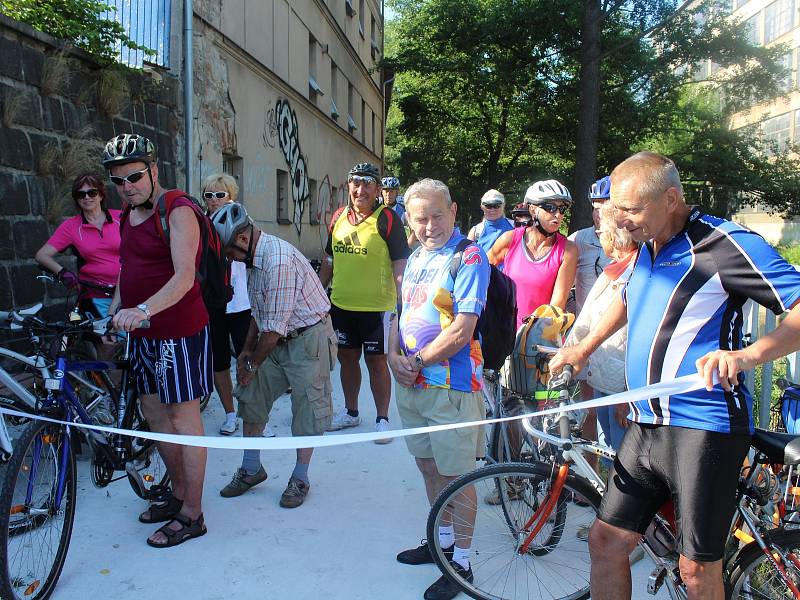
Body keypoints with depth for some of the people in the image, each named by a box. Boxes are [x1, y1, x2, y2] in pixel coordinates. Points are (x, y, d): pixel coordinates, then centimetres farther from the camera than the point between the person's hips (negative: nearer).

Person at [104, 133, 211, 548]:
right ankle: (179, 493, 32)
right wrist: (113, 315, 15)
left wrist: (143, 309, -37)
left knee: (183, 417, -2)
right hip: (142, 331, 9)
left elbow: (184, 276, -24)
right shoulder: (129, 215, 14)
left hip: (178, 330, -9)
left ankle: (192, 515, 9)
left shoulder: (178, 212, -13)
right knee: (153, 413, 15)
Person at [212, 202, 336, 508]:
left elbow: (274, 327, -24)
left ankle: (300, 479, 17)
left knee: (307, 408, 1)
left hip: (309, 337, -9)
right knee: (252, 397, 9)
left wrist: (252, 364, -12)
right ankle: (251, 469, 24)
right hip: (276, 338, 9)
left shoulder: (279, 260, -28)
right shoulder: (255, 256, 3)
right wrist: (247, 350, 14)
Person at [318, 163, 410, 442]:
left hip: (376, 306, -6)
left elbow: (400, 264, -12)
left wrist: (401, 304, -19)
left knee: (376, 361, 3)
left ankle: (382, 419, 18)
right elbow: (329, 260, 17)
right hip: (341, 304, 6)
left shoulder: (387, 218, -10)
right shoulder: (339, 217, 8)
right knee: (347, 358, 17)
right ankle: (350, 412, 34)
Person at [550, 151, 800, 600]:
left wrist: (747, 355, -33)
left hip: (703, 427, -7)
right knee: (606, 541, 10)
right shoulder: (646, 247, 14)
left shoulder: (725, 244, -12)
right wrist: (583, 348, 26)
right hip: (645, 426, 8)